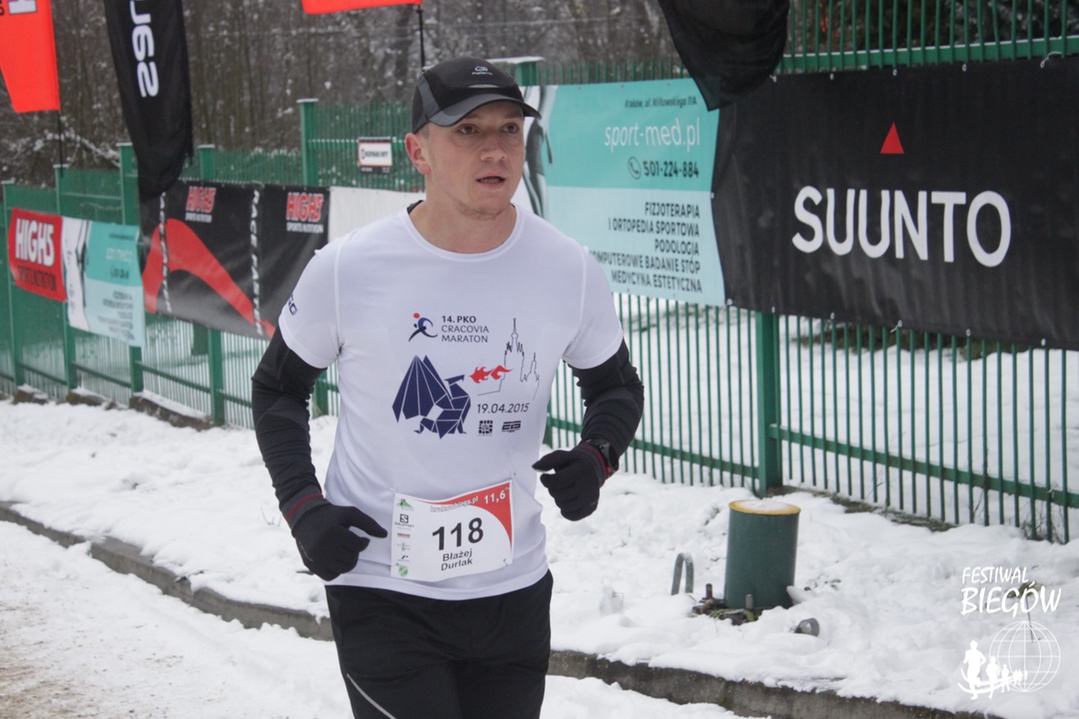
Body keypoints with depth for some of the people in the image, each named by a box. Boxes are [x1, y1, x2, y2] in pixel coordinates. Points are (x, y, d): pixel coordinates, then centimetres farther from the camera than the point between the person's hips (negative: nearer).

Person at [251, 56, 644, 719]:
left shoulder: (570, 271, -4)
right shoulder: (347, 269, -10)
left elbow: (617, 386, 13)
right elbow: (278, 388, 6)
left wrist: (596, 454, -8)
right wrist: (302, 505, -8)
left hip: (513, 591, 3)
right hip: (380, 589, -3)